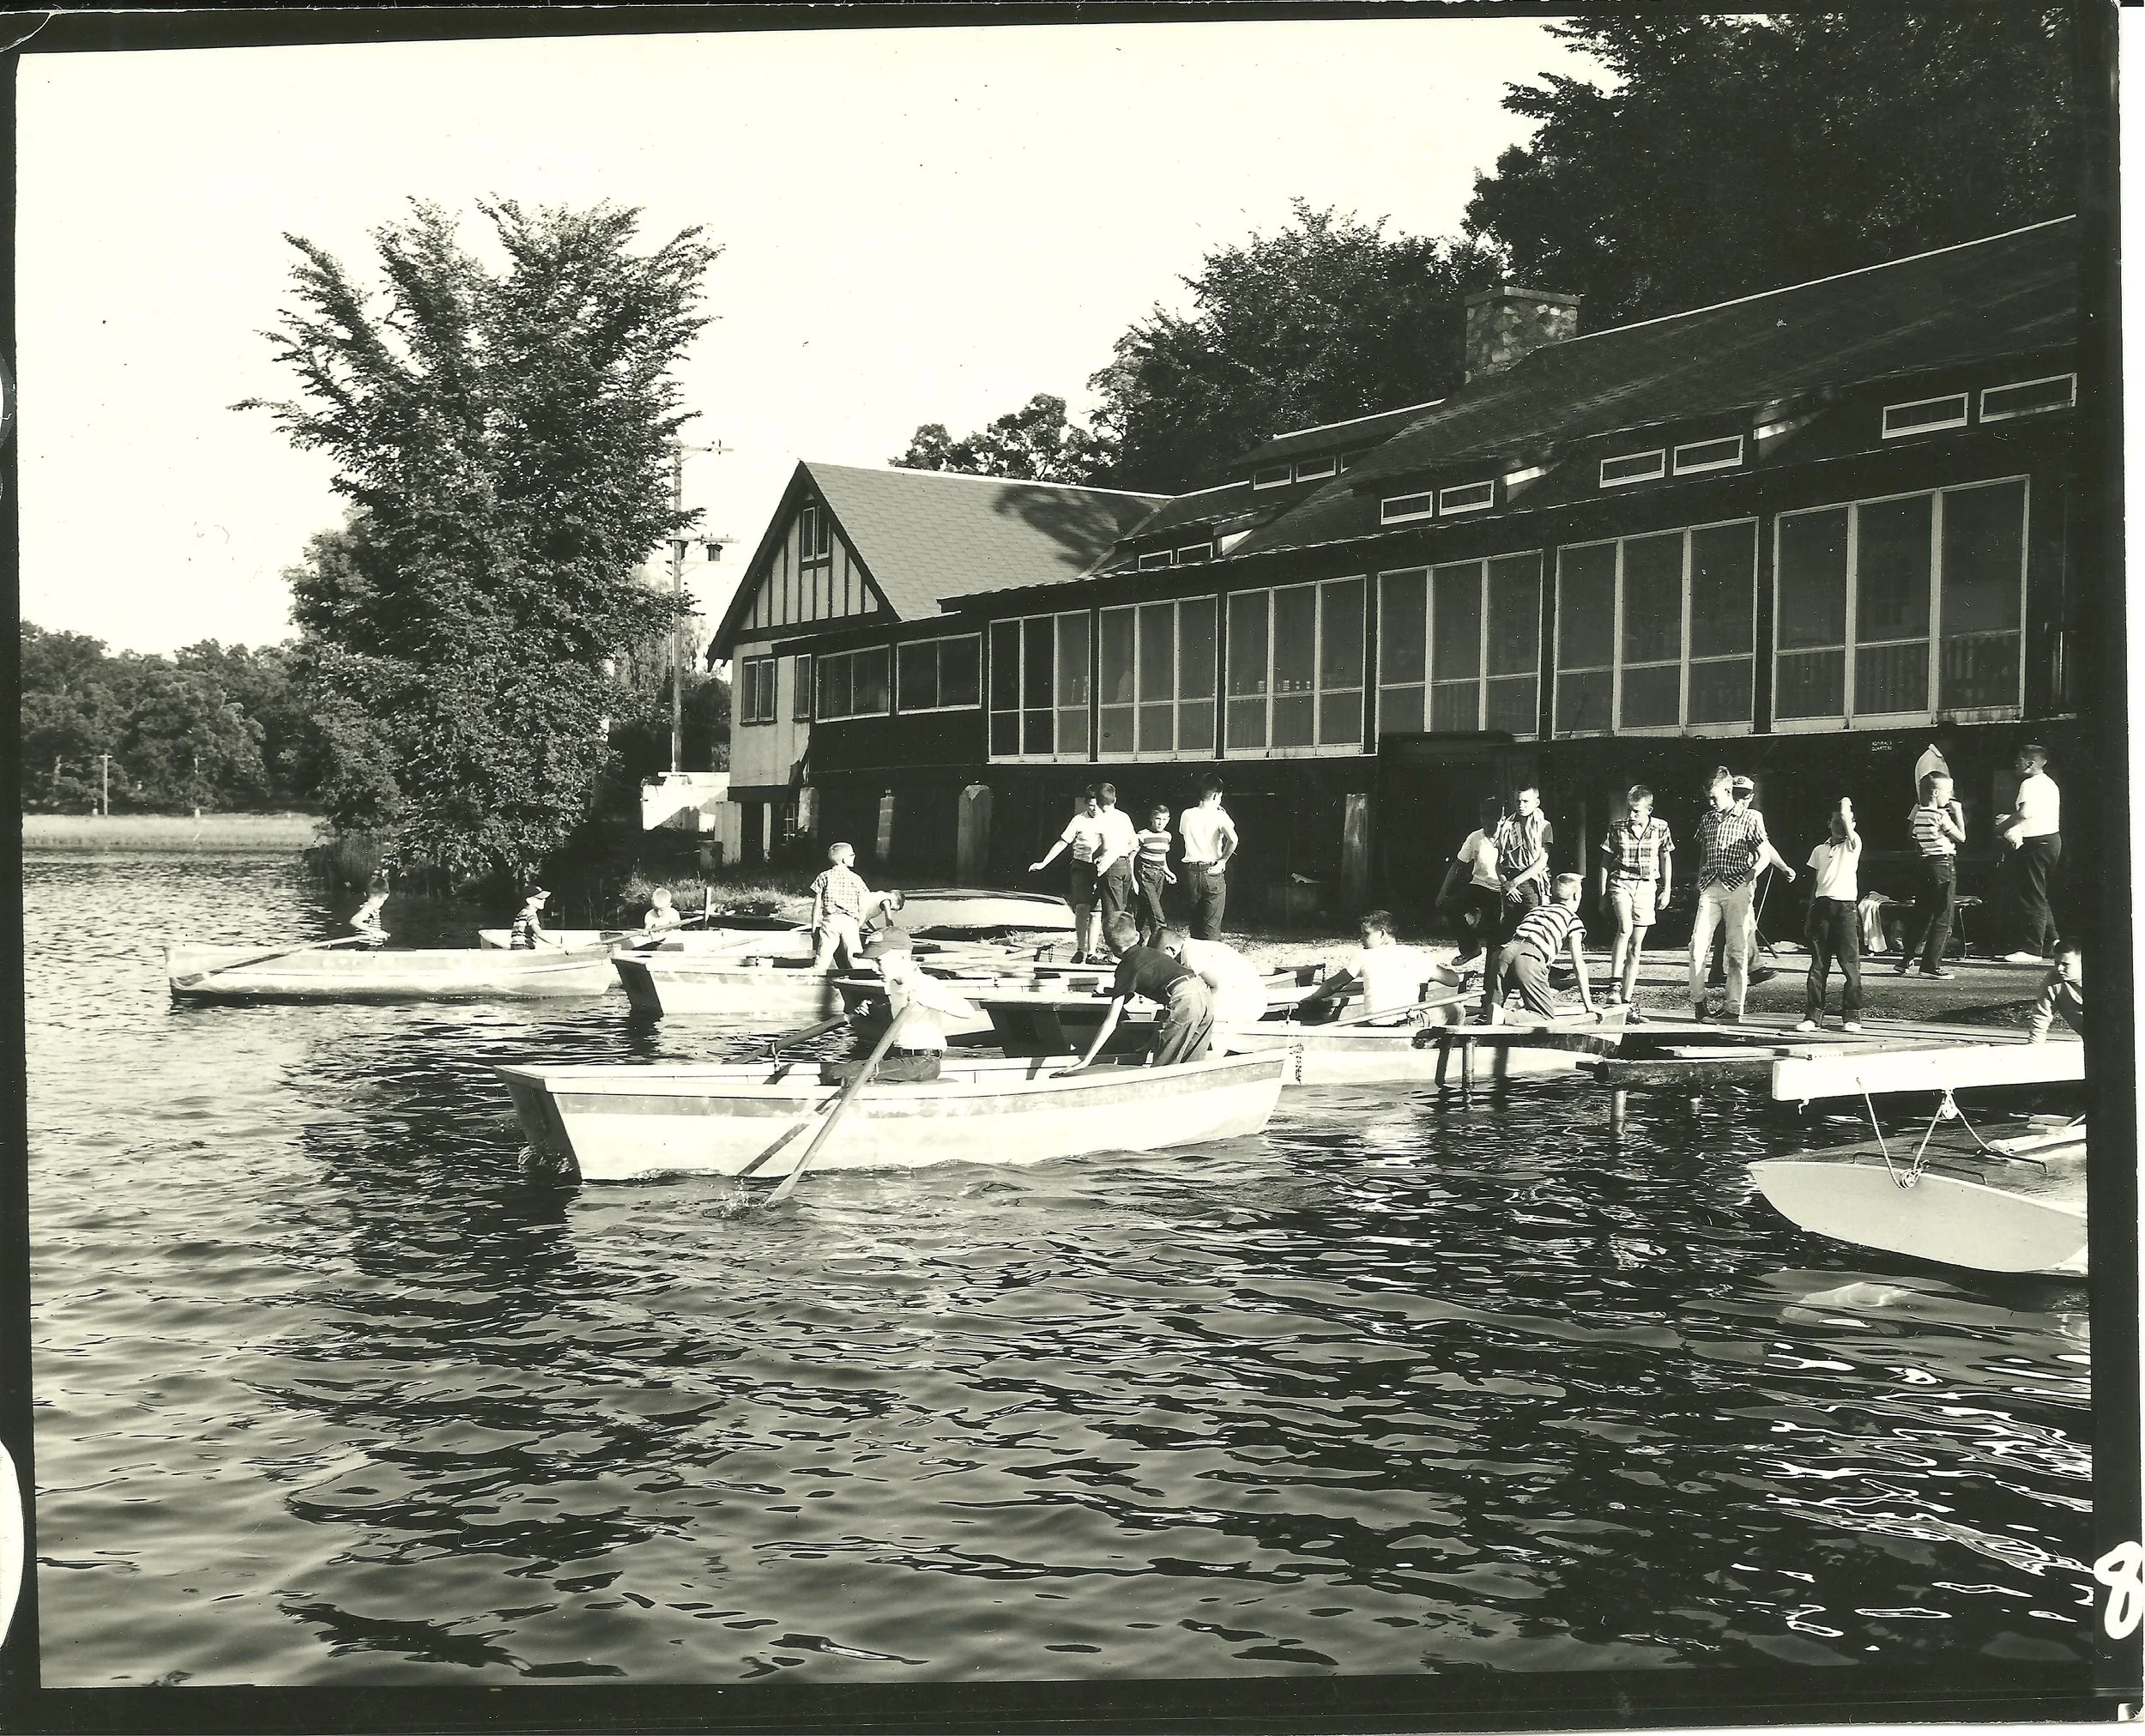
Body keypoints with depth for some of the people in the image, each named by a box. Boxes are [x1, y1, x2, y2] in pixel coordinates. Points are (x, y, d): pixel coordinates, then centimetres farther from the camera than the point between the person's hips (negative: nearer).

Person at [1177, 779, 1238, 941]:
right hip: (1212, 872, -4)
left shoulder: (1187, 815, 3)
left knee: (1195, 921, 15)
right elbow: (1233, 839, -24)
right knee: (1212, 927, -1)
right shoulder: (1219, 815, -8)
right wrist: (1222, 861, -10)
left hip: (1191, 872, 4)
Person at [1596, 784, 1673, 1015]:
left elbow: (1666, 858, 13)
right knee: (1625, 928, -29)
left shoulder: (1661, 828, 0)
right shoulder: (1617, 827, -3)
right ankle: (1614, 984, -25)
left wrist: (1666, 889, 9)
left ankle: (1627, 1000, 9)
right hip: (1621, 882, -2)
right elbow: (1606, 860, 5)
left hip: (1647, 886, 2)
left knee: (1636, 946, 4)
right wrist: (1603, 894, 3)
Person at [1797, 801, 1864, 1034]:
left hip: (1845, 908, -4)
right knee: (1818, 965, 3)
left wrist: (1845, 809, 2)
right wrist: (1809, 916, 14)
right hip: (1821, 907, 4)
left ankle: (1852, 1016, 2)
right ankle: (1813, 1016, 5)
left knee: (1851, 965, -4)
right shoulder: (1819, 850, 16)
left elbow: (1847, 822, -16)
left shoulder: (1853, 845, 4)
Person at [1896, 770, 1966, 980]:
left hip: (1922, 863, 7)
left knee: (1920, 913, 14)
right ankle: (1931, 964, -3)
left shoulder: (1916, 811, 6)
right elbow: (1961, 837, -5)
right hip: (1943, 864, -7)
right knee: (1942, 917, -1)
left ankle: (1905, 961, 14)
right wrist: (1958, 813, -1)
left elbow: (1910, 834, 19)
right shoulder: (1941, 815, -13)